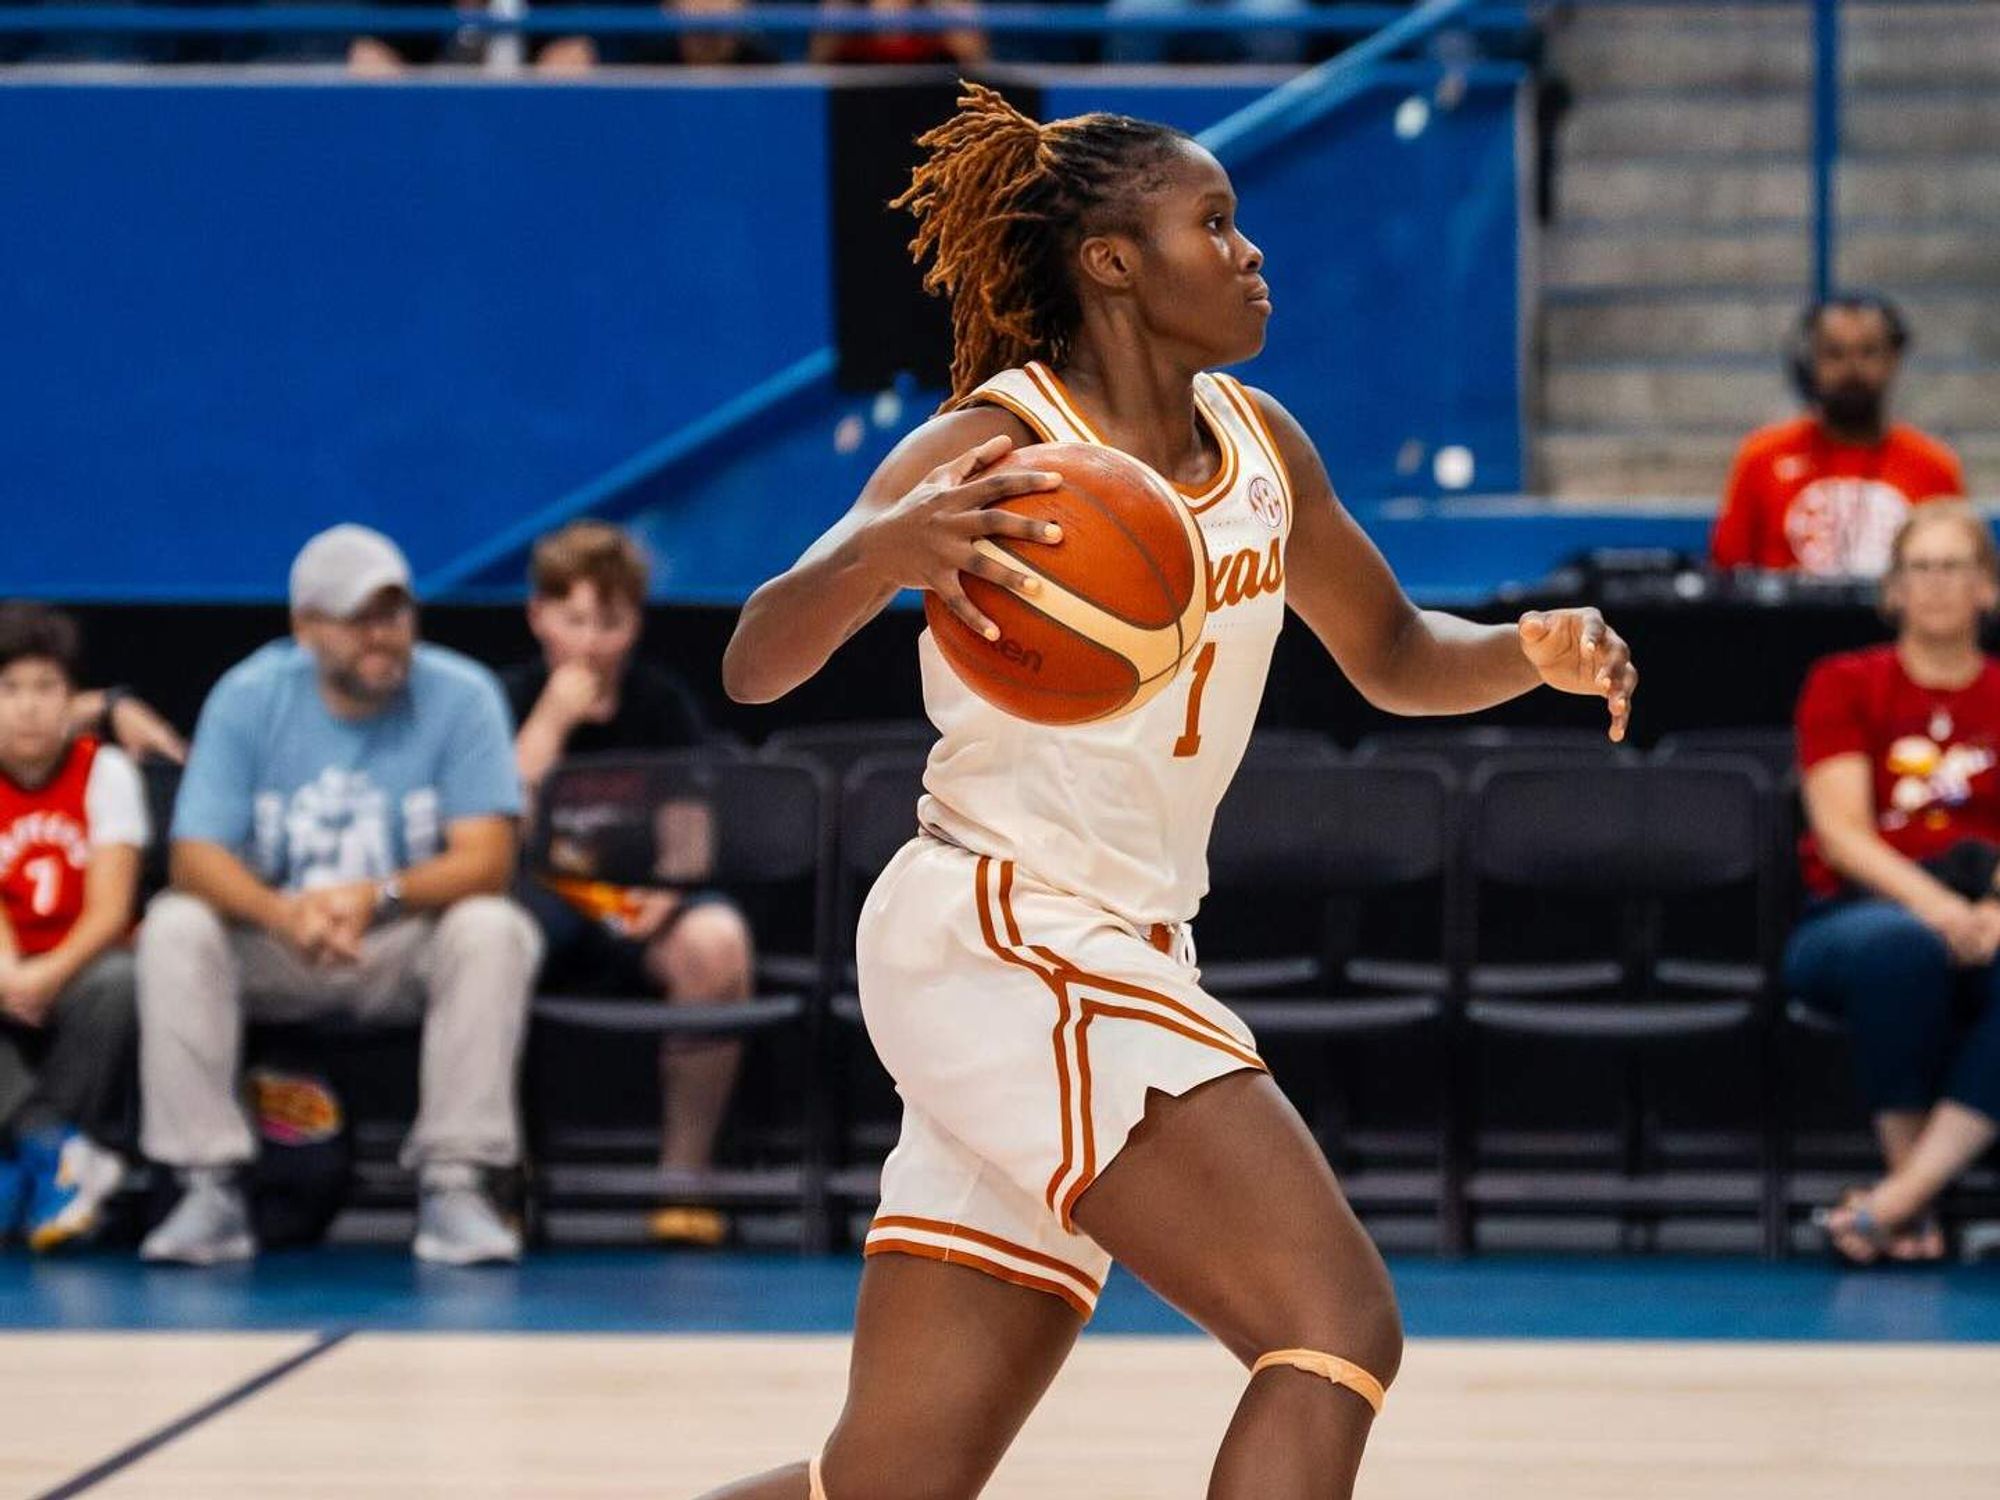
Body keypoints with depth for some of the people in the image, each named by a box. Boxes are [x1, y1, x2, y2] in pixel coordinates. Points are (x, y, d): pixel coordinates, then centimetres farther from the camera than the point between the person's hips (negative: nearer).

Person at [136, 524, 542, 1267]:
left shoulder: (461, 696, -9)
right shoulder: (247, 697, -6)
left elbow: (487, 860, -17)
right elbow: (197, 859, -14)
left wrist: (378, 898, -36)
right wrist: (285, 914, -36)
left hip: (408, 946, -1)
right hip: (274, 953, 1)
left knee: (493, 929, -31)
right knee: (174, 927, -26)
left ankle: (454, 1185, -28)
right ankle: (210, 1191, -26)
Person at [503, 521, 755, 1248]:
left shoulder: (663, 702, 6)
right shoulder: (513, 698, 2)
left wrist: (670, 884, -19)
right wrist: (551, 721, -16)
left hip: (638, 904, 1)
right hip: (538, 895, -1)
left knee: (717, 940, -33)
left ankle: (686, 1168, -18)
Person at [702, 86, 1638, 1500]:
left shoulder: (1258, 445, 11)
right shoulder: (999, 449, -12)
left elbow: (1391, 655, 25)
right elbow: (756, 665, -23)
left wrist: (1532, 652, 2)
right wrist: (882, 550, -45)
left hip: (1121, 961, 8)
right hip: (997, 942, -8)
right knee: (1339, 1325, -19)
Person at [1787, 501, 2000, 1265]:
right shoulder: (1846, 685, 10)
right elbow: (1841, 831, -3)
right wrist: (1931, 903, -21)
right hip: (1856, 913, -2)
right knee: (1901, 944, -39)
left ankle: (1898, 1198, -36)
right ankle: (1911, 1197, -26)